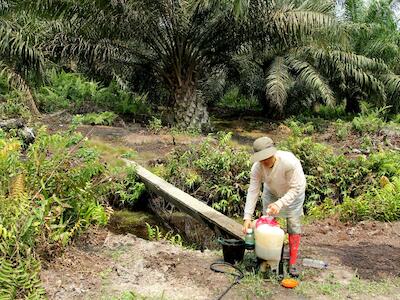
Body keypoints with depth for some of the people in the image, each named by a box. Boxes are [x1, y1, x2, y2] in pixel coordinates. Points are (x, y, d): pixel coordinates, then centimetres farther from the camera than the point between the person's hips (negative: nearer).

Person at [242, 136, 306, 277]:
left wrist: (280, 203, -44)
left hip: (293, 193, -3)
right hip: (271, 193, 3)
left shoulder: (289, 161, -39)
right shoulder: (257, 167, -28)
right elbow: (253, 191, -25)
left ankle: (292, 263, 7)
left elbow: (296, 188, -32)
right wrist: (247, 217, -31)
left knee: (294, 226, -3)